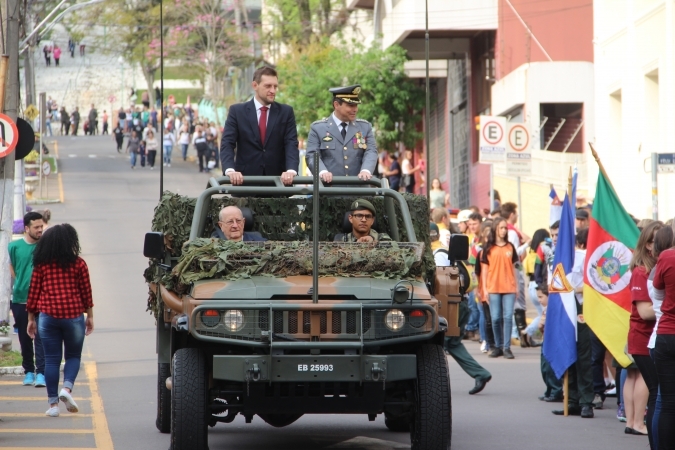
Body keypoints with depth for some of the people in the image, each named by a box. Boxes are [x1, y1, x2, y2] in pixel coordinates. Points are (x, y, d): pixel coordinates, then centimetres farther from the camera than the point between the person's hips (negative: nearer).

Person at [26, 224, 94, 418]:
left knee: (51, 359, 6)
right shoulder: (78, 264, -2)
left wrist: (31, 318, 11)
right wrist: (90, 316, 13)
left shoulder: (41, 265, 2)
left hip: (48, 316, 1)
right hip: (73, 315, -1)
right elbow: (86, 292, 1)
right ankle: (67, 388, -12)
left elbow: (33, 292, 3)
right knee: (73, 356, 13)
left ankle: (53, 403, 3)